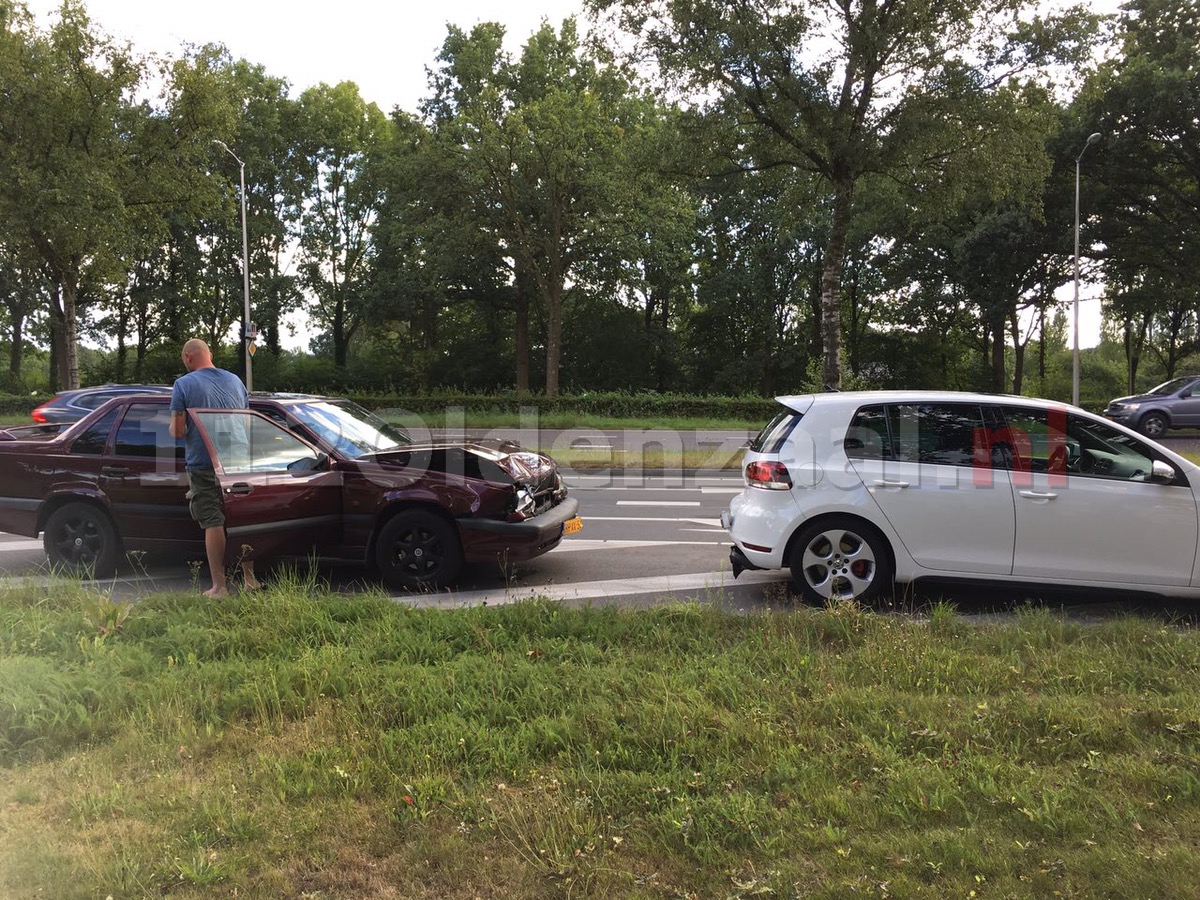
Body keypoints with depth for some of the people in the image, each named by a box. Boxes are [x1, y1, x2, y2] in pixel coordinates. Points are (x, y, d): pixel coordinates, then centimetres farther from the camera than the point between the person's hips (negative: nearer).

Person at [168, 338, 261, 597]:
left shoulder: (184, 385, -8)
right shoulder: (235, 381, 7)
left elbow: (178, 431, -12)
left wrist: (173, 428, 10)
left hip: (202, 465, -4)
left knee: (213, 523, 0)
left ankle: (219, 586, 2)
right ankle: (249, 579, 17)